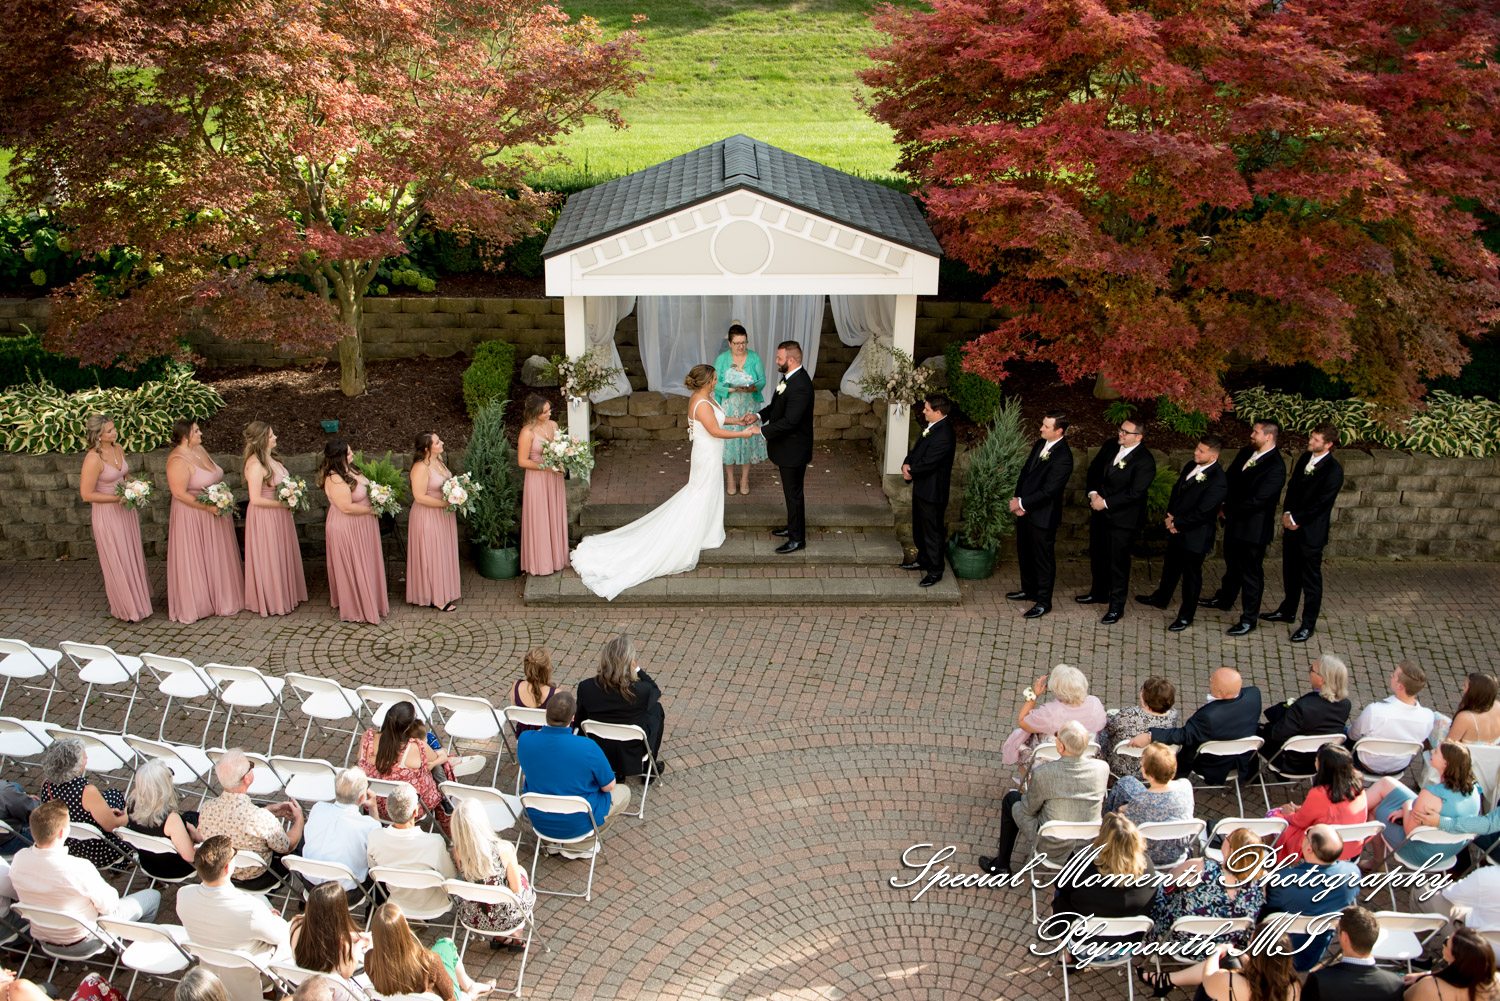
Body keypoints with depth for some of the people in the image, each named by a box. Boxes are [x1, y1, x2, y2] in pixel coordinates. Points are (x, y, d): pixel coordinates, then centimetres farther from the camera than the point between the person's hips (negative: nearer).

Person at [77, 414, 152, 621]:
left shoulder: (118, 448, -1)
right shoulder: (93, 459, -24)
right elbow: (87, 494, -21)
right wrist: (117, 498, -22)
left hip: (126, 510, 7)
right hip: (106, 513, -7)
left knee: (132, 555, 19)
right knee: (117, 561, 6)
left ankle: (137, 595, 37)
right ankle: (125, 607, 21)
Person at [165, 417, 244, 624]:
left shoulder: (199, 449, 5)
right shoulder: (178, 461, -22)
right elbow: (179, 493, -25)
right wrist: (207, 507, -23)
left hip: (215, 514, 9)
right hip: (192, 518, -9)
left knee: (217, 559, 18)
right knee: (194, 561, 2)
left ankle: (221, 599, 31)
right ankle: (193, 606, 14)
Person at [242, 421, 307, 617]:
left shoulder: (270, 457, 4)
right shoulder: (255, 465, -25)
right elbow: (255, 499, -25)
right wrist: (283, 504, -19)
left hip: (278, 515, 9)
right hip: (264, 517, -9)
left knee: (283, 556, 19)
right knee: (269, 559, 5)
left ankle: (286, 594, 34)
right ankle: (271, 602, 18)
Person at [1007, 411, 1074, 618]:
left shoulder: (1063, 457, -24)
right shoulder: (1040, 444, 3)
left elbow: (1048, 491, -25)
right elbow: (1025, 471, 9)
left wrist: (1021, 503, -17)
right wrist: (1017, 499, -3)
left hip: (1043, 516, -9)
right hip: (1025, 511, 9)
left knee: (1043, 559, 5)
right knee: (1025, 553, 23)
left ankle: (1043, 602, 18)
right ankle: (1029, 590, 41)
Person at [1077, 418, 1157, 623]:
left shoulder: (1145, 461, -20)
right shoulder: (1110, 447, 2)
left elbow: (1134, 492, -23)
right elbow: (1094, 469, 10)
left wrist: (1106, 503, -20)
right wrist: (1093, 493, -6)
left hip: (1122, 519, -7)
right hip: (1100, 514, 7)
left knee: (1118, 563, 1)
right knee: (1097, 556, 21)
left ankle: (1116, 606, 14)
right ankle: (1099, 593, 41)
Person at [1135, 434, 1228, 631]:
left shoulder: (1217, 480, -26)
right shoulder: (1190, 466, 0)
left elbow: (1202, 513, -26)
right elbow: (1177, 490, 12)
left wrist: (1176, 522, -16)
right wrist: (1171, 517, -3)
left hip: (1195, 535, -8)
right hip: (1176, 530, 8)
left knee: (1191, 575, 9)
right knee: (1170, 566, 26)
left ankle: (1186, 616, 23)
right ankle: (1161, 598, 47)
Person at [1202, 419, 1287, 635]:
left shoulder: (1276, 468, -24)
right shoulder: (1246, 452, 2)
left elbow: (1256, 501, -26)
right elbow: (1229, 477, 8)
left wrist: (1228, 507, -15)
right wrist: (1222, 500, -9)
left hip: (1254, 528, -8)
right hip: (1235, 521, 8)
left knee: (1251, 573, 4)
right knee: (1233, 564, 26)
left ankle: (1249, 619, 15)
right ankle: (1224, 599, 46)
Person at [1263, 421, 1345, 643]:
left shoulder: (1333, 470, -18)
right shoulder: (1305, 458, 5)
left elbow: (1321, 502, -19)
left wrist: (1296, 519, -14)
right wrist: (1287, 512, -2)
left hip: (1311, 532, -8)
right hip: (1292, 525, 8)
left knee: (1311, 580, 3)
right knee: (1290, 573, 21)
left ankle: (1308, 625, 12)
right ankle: (1287, 611, 38)